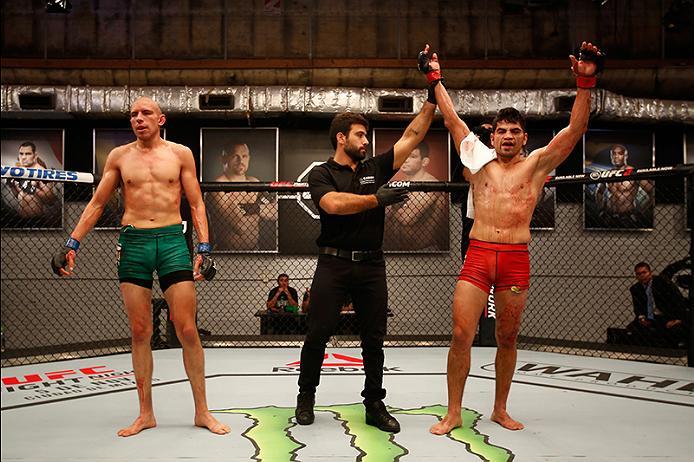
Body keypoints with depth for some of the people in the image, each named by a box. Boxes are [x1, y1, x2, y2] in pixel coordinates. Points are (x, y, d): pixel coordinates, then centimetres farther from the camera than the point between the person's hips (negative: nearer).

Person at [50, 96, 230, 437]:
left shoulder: (180, 154, 7)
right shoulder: (119, 156, 11)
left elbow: (196, 205, 8)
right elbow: (96, 204, 14)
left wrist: (203, 248, -3)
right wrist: (72, 244, 6)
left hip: (172, 240, -1)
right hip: (133, 243, 2)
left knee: (187, 330, -4)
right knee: (140, 331, 3)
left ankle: (202, 411, 7)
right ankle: (146, 414, 14)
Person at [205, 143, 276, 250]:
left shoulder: (254, 182, 10)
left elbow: (275, 212, 2)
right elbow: (240, 227, -19)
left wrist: (254, 208, -15)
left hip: (258, 245, 6)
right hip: (229, 249, -6)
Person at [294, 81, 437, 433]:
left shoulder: (376, 168, 13)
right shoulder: (321, 174, 2)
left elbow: (412, 136, 11)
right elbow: (333, 203, -18)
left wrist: (432, 97, 6)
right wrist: (377, 199, -18)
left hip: (371, 265, 4)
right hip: (334, 263, -3)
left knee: (374, 338, 7)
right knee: (318, 333, 0)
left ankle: (374, 405, 17)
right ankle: (306, 397, 18)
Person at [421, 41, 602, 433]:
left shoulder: (536, 165, 10)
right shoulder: (480, 160, 13)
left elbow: (576, 129, 3)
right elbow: (453, 121, 14)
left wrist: (586, 83, -5)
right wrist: (435, 79, 14)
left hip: (516, 259, 0)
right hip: (477, 256, 0)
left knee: (508, 338, 9)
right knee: (462, 334, -7)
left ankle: (500, 410, 24)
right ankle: (454, 413, 4)